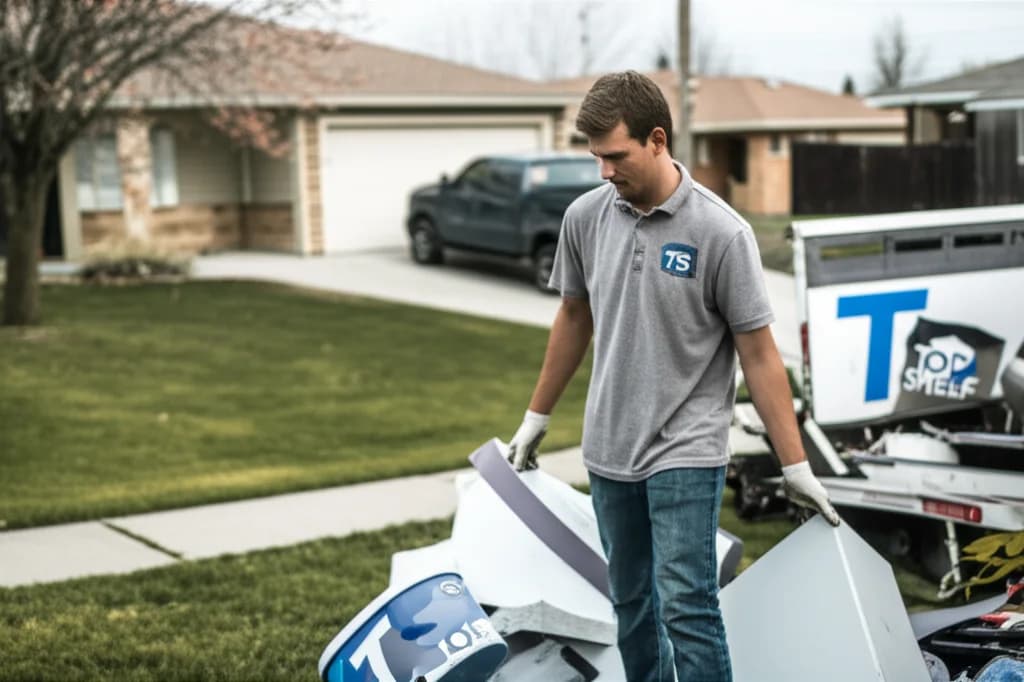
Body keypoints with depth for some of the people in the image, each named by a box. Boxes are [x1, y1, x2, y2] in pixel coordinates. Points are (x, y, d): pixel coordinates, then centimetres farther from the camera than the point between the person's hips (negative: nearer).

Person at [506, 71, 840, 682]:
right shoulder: (585, 217, 0)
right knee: (631, 603, 14)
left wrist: (796, 466, -9)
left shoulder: (721, 232, -15)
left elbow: (759, 354, -10)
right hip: (609, 449, 5)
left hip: (686, 451, -5)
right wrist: (537, 416, 19)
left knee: (686, 604, -11)